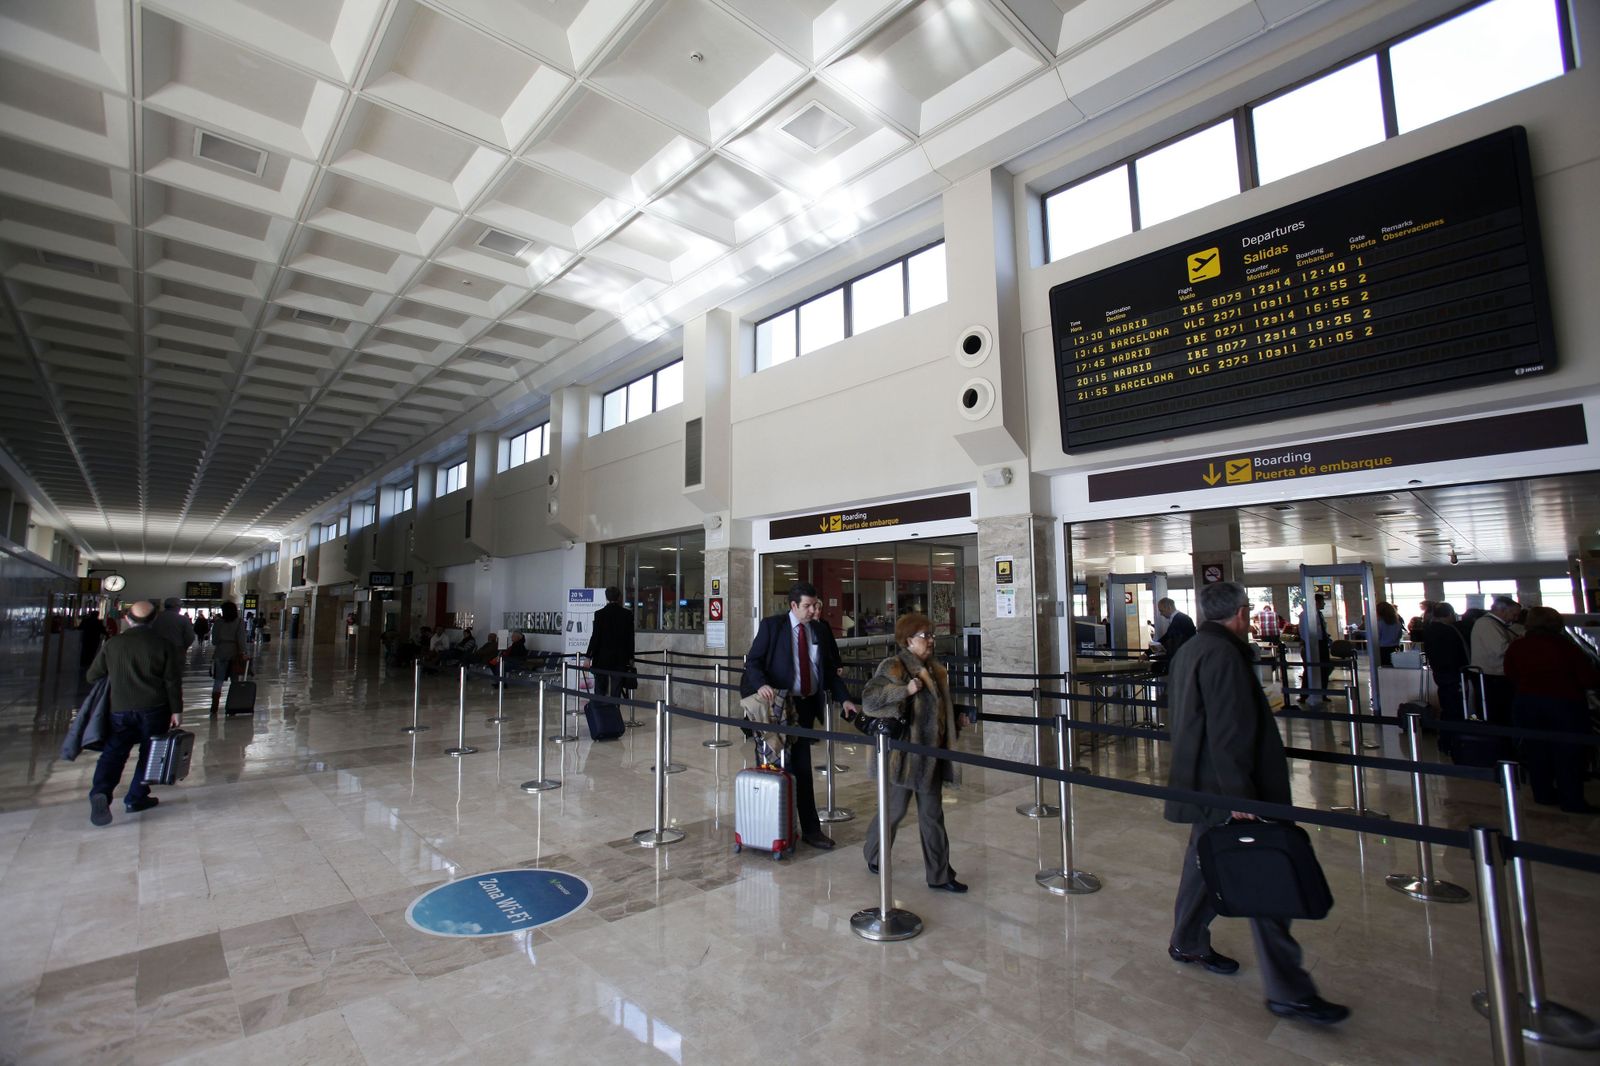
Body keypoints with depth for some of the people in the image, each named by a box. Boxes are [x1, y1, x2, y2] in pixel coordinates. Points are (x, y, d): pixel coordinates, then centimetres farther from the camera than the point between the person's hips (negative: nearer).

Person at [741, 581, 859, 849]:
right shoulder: (771, 625, -6)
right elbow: (753, 661, -8)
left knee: (801, 766, 10)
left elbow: (830, 671, 11)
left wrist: (844, 699, -1)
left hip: (807, 705, 4)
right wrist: (761, 684, -27)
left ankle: (809, 827, 19)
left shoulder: (821, 631, 6)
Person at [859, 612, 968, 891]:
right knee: (894, 809, 10)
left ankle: (939, 875, 24)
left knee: (933, 815, 13)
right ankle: (874, 856, 35)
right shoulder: (893, 667, -14)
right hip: (906, 753, -7)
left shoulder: (935, 668, 10)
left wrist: (957, 720, 13)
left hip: (932, 753, 7)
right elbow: (868, 701, -24)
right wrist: (905, 690, -30)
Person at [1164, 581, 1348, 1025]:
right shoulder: (1225, 655, -20)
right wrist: (1239, 796, -22)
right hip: (1225, 790, -10)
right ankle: (1288, 991, 8)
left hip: (1201, 785, 10)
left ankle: (1187, 943, 35)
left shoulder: (1188, 651, 11)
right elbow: (1228, 734, -24)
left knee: (1205, 863, 21)